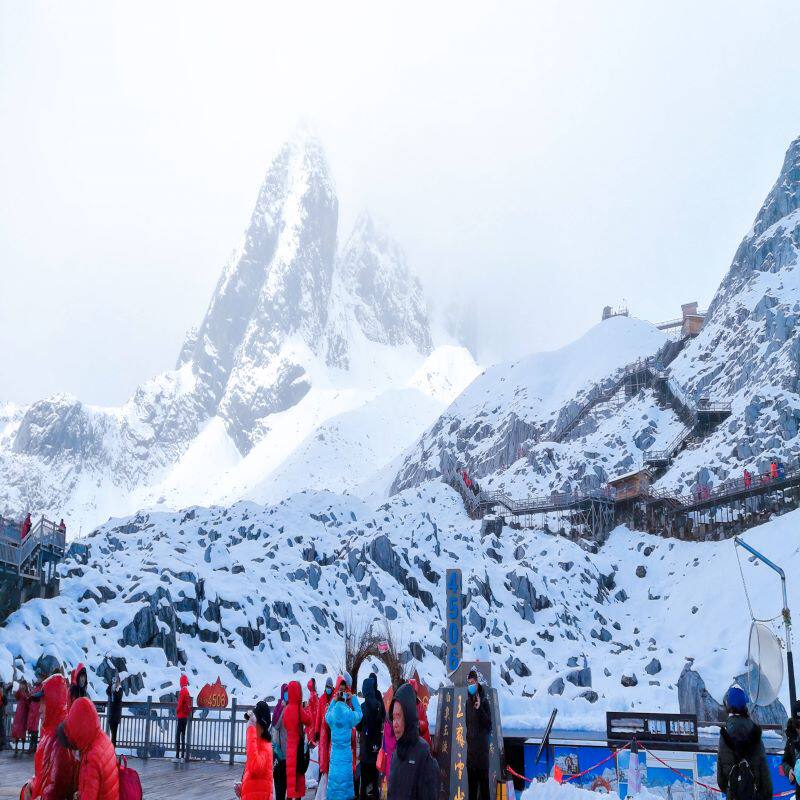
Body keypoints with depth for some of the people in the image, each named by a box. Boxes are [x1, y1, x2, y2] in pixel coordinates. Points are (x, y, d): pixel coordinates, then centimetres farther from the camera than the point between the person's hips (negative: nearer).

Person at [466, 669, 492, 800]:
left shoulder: (484, 701, -9)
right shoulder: (468, 701, 10)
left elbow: (489, 724, -15)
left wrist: (479, 708, -24)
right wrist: (468, 737, 14)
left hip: (482, 746, -6)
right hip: (471, 746, 6)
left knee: (483, 779, -4)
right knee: (471, 780, 12)